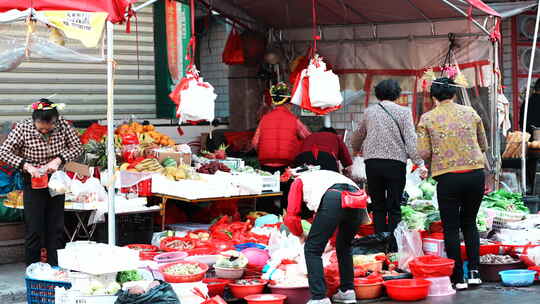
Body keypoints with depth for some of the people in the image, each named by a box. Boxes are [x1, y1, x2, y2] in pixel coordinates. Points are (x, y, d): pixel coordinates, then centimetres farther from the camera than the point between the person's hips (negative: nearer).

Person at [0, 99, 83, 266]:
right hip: (33, 183, -3)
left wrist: (58, 160, -19)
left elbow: (77, 147, -4)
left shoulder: (62, 125, -11)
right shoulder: (23, 128, -17)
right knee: (34, 229, -3)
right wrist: (26, 166, -28)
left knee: (56, 227, 7)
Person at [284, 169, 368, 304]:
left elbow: (290, 218, 16)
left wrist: (301, 235, 34)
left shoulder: (299, 181, 29)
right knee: (344, 247, 28)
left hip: (333, 200, -6)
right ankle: (347, 292, 32)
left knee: (312, 249, 7)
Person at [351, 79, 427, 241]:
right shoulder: (403, 112, 4)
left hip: (372, 162, 2)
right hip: (396, 162, -2)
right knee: (394, 209, 3)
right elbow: (411, 139, -8)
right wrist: (420, 163, -10)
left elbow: (356, 139, 24)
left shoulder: (369, 112, 12)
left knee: (378, 207, 10)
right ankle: (393, 248, -2)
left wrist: (358, 150, 45)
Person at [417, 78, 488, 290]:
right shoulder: (470, 113, 7)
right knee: (469, 223, 18)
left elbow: (424, 153, -5)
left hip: (447, 177, -3)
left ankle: (459, 278, 8)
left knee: (451, 228, 7)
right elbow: (483, 146, 14)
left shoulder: (427, 118, 0)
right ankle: (474, 271, 10)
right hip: (475, 174, 3)